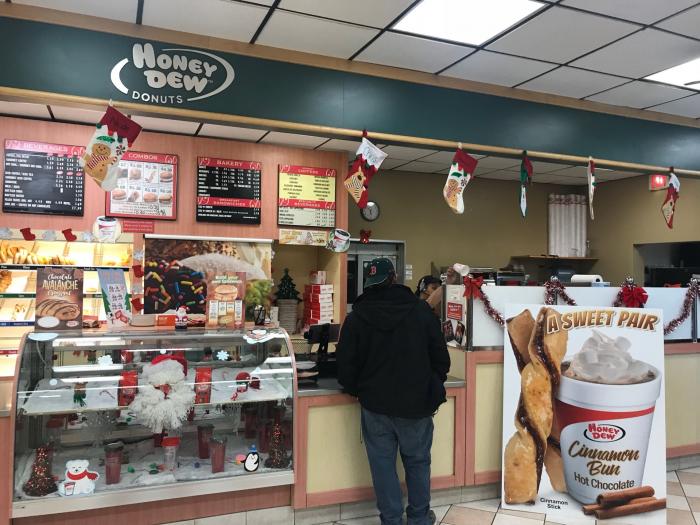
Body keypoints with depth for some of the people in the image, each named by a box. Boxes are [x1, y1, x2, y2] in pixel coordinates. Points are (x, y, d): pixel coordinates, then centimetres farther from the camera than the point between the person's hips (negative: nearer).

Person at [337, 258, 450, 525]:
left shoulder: (356, 317, -7)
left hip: (375, 404, -1)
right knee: (417, 461, 16)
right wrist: (433, 388, 14)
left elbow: (345, 364, -4)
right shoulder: (421, 309, -5)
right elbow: (440, 355, 0)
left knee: (383, 463, 11)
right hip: (416, 402, 1)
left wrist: (356, 390, 15)